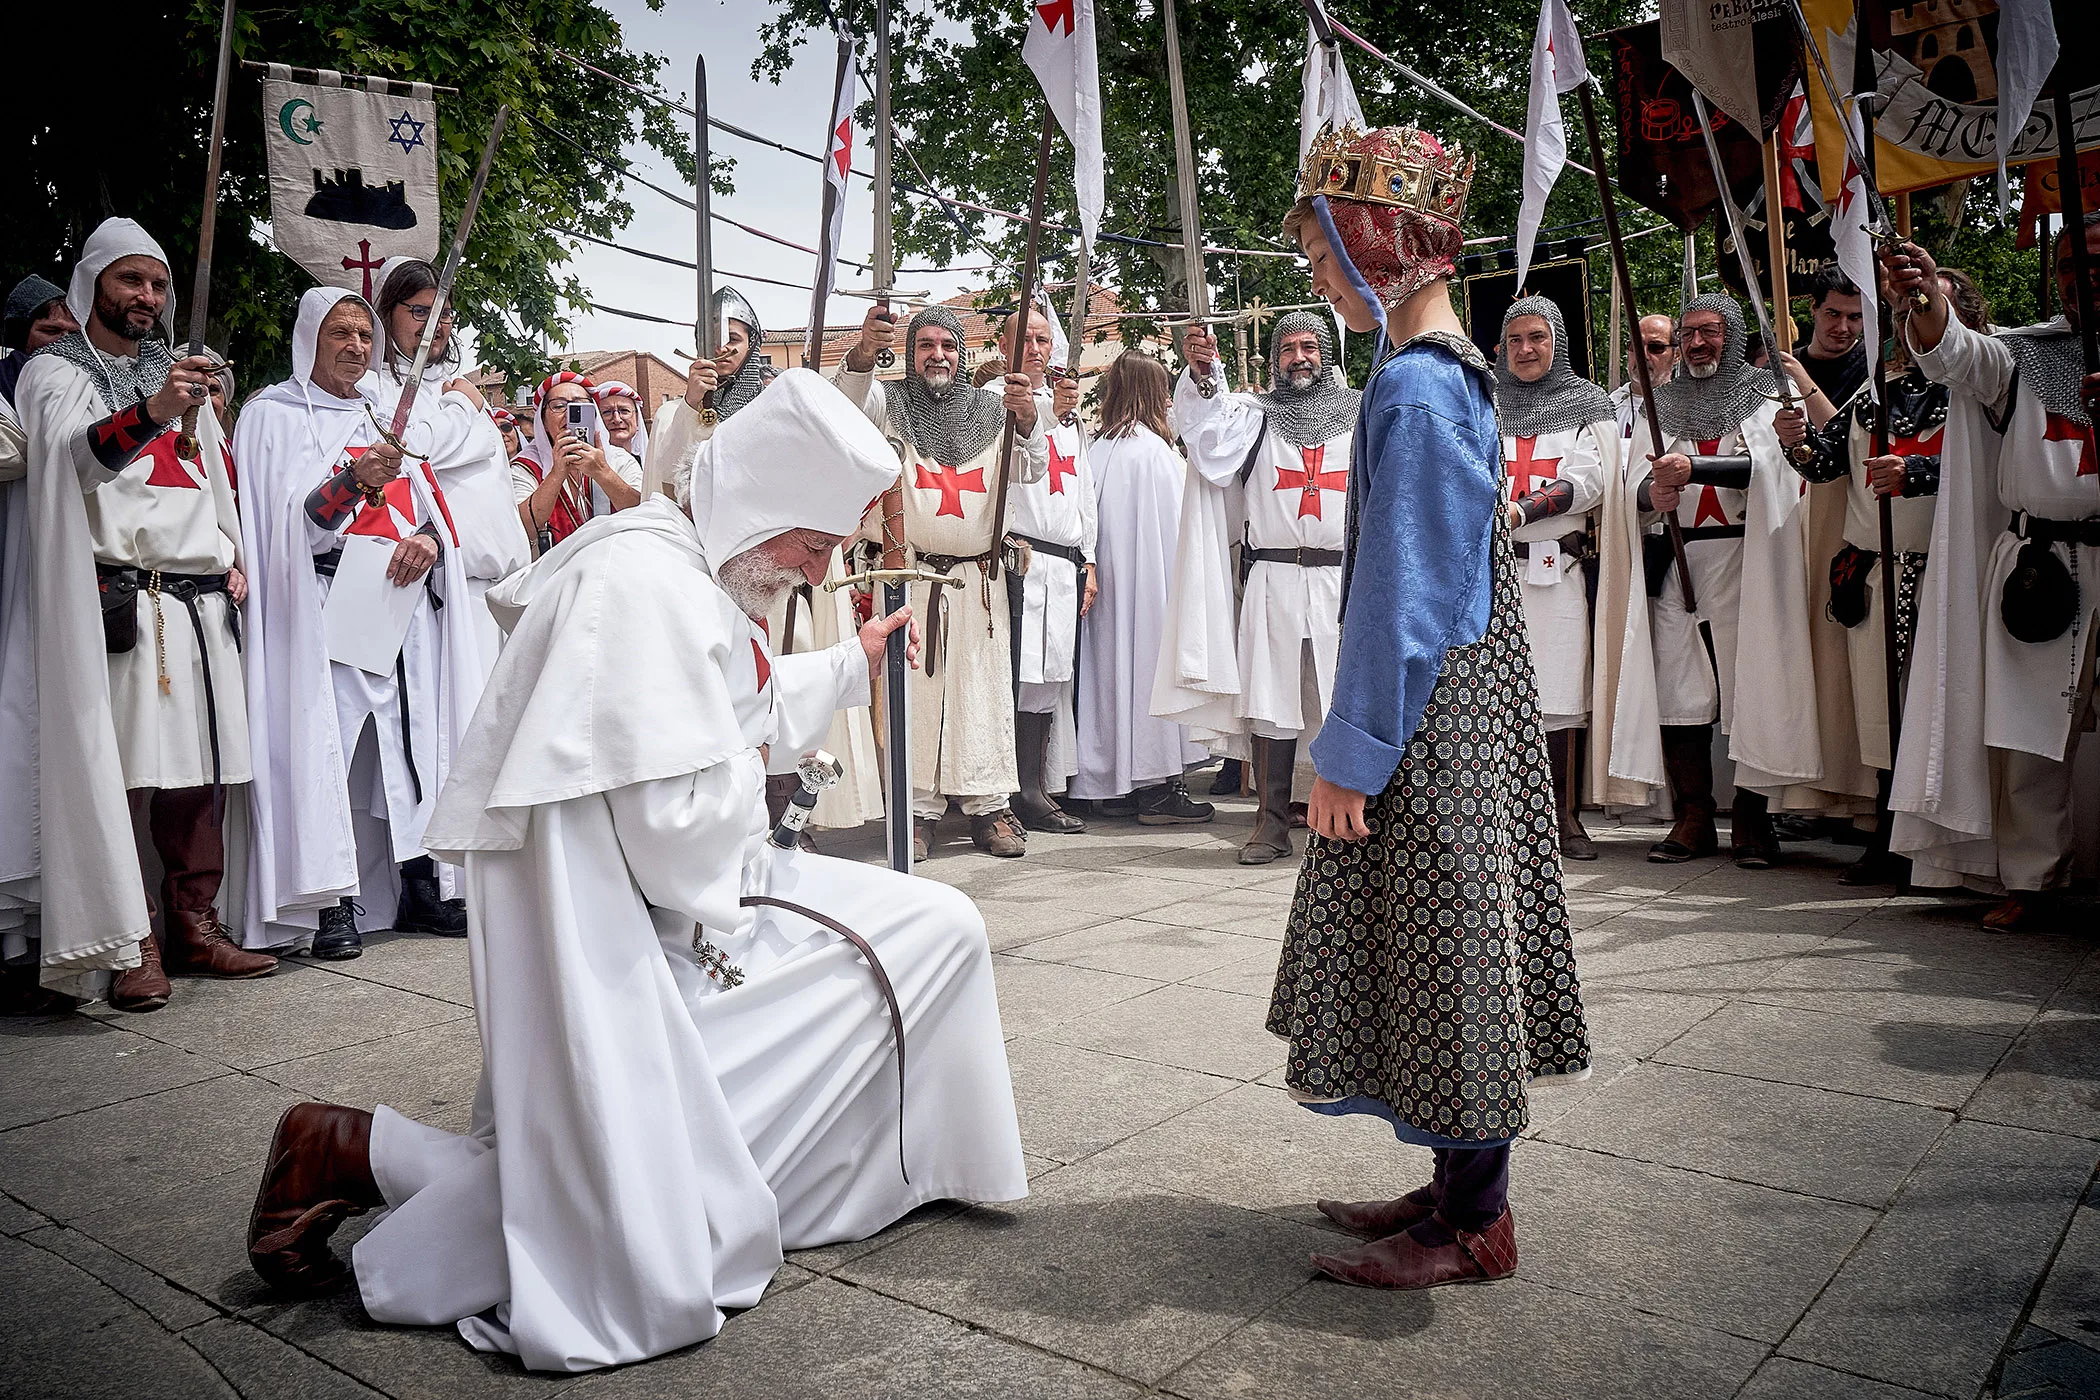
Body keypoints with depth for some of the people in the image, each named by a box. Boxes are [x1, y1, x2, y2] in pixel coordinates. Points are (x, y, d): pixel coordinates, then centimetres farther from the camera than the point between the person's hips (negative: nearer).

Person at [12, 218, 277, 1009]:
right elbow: (77, 453, -14)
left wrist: (232, 556, 15)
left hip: (200, 599, 6)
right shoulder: (54, 372, 6)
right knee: (116, 769, -9)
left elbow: (219, 474, 29)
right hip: (116, 598, -5)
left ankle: (194, 926, 9)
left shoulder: (175, 373, 24)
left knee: (201, 769, 2)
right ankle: (130, 944, -6)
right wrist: (152, 412, -32)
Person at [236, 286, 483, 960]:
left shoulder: (388, 415, 21)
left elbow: (436, 507, 14)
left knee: (415, 738, 0)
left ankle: (420, 887, 6)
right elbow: (293, 519, -7)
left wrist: (427, 538, -9)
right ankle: (334, 905, -10)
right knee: (327, 735, -11)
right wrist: (353, 481, -25)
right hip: (326, 602, -4)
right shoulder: (274, 414, 7)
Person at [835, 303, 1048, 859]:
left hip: (975, 578, 2)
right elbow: (851, 397, -13)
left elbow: (1030, 470, 3)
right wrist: (863, 352, -35)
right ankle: (918, 808, 2)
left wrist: (1028, 417, -18)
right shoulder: (889, 403, 8)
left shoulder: (989, 410, 14)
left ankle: (987, 804, 6)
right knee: (912, 690, -3)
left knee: (981, 689, 0)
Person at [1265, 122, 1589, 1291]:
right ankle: (1460, 1185, 29)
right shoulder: (1458, 371, 12)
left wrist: (1351, 750, -16)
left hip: (1428, 721, -10)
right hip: (1470, 699, 10)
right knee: (1442, 944, 15)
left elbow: (1402, 588, -20)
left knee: (1442, 941, 0)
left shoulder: (1413, 386, -17)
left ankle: (1475, 1225, 15)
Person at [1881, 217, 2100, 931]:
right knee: (2026, 729, 1)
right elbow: (1953, 354, -7)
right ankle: (2031, 880, 10)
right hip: (2037, 566, 1)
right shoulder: (2024, 352, 13)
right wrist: (1928, 299, -28)